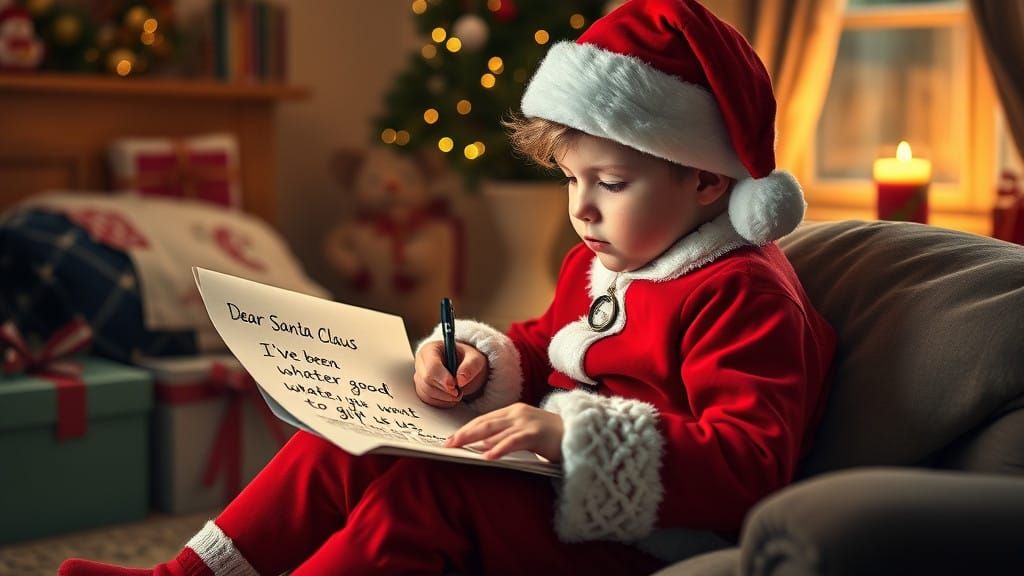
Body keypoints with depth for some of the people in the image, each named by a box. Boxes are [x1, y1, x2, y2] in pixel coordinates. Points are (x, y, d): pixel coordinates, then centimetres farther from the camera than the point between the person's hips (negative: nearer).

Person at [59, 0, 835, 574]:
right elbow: (544, 344, 29)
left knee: (420, 492, -29)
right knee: (339, 444, 1)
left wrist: (573, 435, -32)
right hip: (550, 485, 10)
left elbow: (749, 466, -25)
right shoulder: (599, 262, 13)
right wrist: (480, 362, 4)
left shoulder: (742, 296, -16)